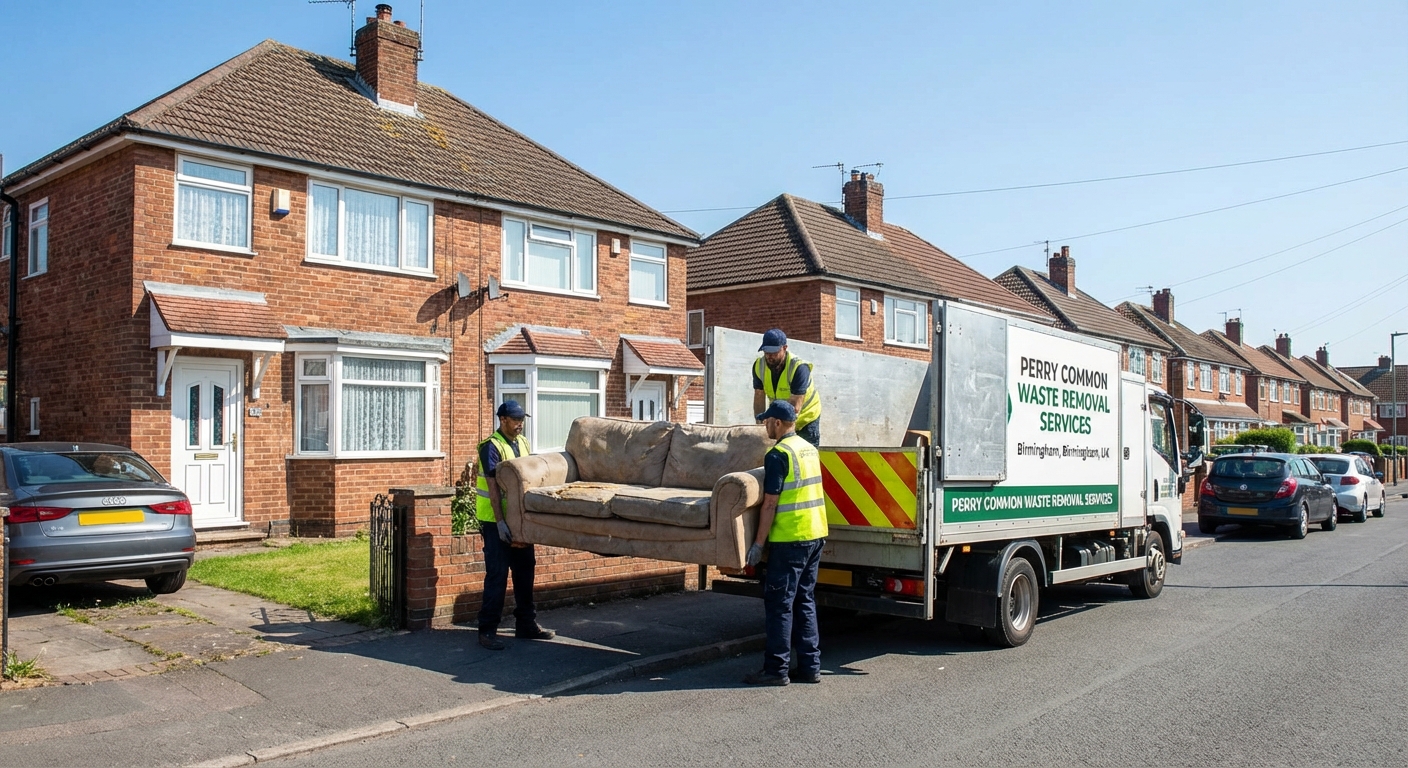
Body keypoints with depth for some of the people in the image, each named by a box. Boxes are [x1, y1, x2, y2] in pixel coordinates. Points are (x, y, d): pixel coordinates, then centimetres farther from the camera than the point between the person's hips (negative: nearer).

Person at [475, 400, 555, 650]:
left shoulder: (523, 442, 9)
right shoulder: (491, 446, -14)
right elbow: (493, 487, -19)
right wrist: (500, 522, -25)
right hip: (497, 521, -7)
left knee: (525, 570, 12)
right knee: (497, 574, -5)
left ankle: (526, 624, 22)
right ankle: (487, 630, 2)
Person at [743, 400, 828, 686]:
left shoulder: (778, 454, -14)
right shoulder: (809, 448, 12)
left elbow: (770, 504, -17)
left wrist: (758, 543, -11)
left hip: (789, 539, -8)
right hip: (815, 534, 8)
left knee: (779, 603, -1)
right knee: (805, 601, 14)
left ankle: (776, 669, 3)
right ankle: (810, 667, 16)